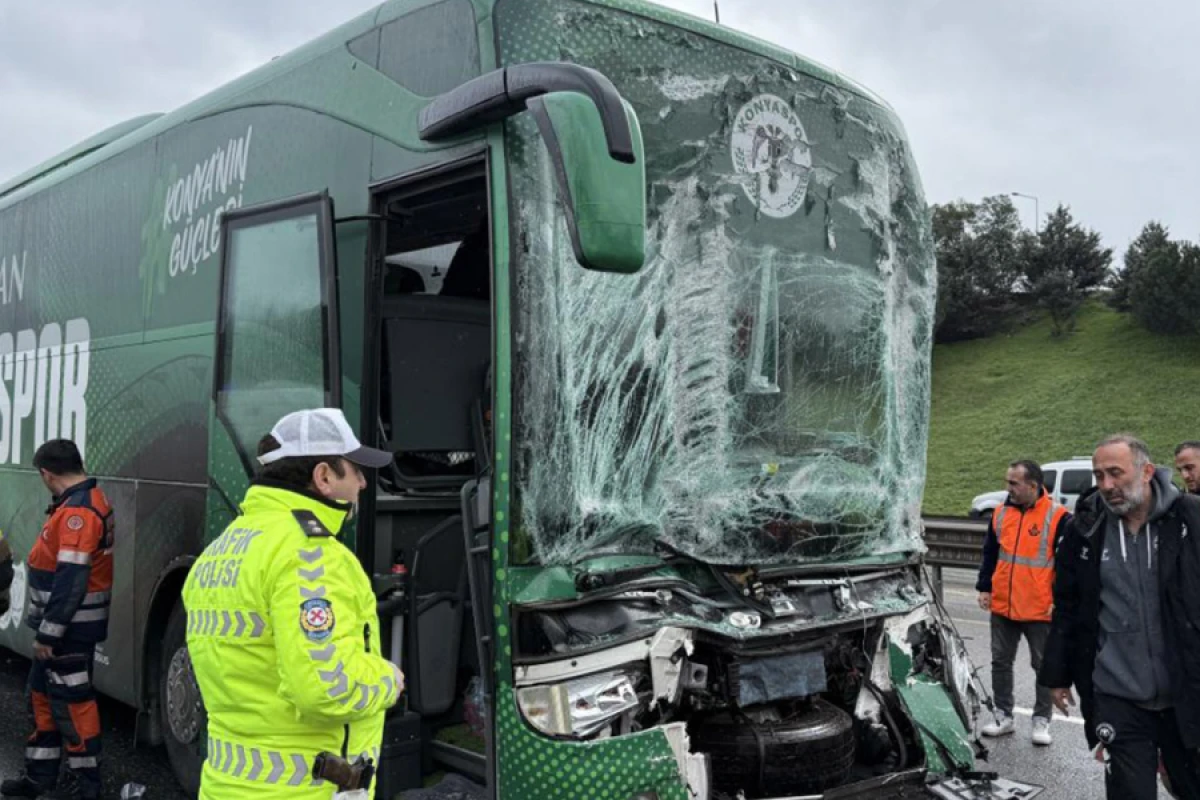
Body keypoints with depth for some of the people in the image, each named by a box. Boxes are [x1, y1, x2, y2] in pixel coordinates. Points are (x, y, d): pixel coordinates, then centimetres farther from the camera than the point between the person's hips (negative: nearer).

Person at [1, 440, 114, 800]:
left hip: (70, 629, -10)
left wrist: (49, 633, -23)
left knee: (70, 702, -1)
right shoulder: (85, 501, 11)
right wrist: (47, 629, 19)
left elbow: (71, 581, -27)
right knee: (44, 693, 18)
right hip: (64, 626, 10)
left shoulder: (77, 511, -23)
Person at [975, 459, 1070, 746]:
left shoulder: (1057, 517, -10)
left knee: (1044, 666, 8)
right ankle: (1003, 716, 24)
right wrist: (984, 588, 8)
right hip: (1002, 607, 5)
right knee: (1001, 662, 12)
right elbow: (990, 554, 13)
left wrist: (1060, 600, -10)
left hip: (1040, 610, -5)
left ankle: (1042, 720, 21)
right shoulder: (1000, 513, 5)